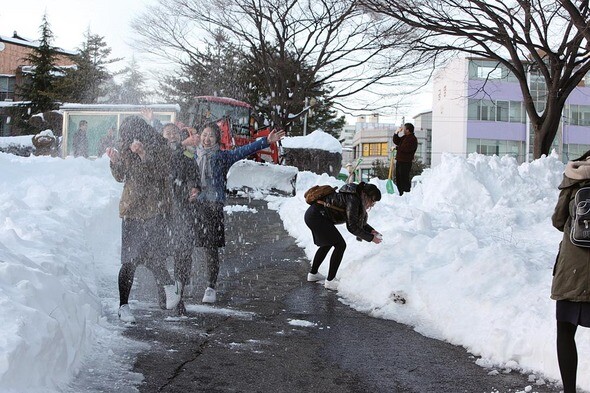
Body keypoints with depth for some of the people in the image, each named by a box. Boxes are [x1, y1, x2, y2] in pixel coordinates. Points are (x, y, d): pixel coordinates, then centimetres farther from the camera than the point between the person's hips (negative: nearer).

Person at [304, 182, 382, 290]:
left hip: (312, 214, 10)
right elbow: (352, 227, -18)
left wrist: (371, 230, 9)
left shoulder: (356, 199, 10)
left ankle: (313, 274, 37)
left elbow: (359, 221, 22)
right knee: (340, 245, -7)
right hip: (317, 216, -10)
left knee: (327, 244, 25)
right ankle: (330, 281, -3)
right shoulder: (352, 200, -19)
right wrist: (370, 238, -11)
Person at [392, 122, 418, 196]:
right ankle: (401, 194, 21)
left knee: (404, 179, -9)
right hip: (399, 161, 10)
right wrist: (397, 132, 11)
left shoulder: (412, 139, -13)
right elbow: (396, 141, 21)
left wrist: (396, 148, -8)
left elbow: (405, 149, -22)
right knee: (398, 179, 13)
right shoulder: (404, 137, 17)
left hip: (405, 162, -10)